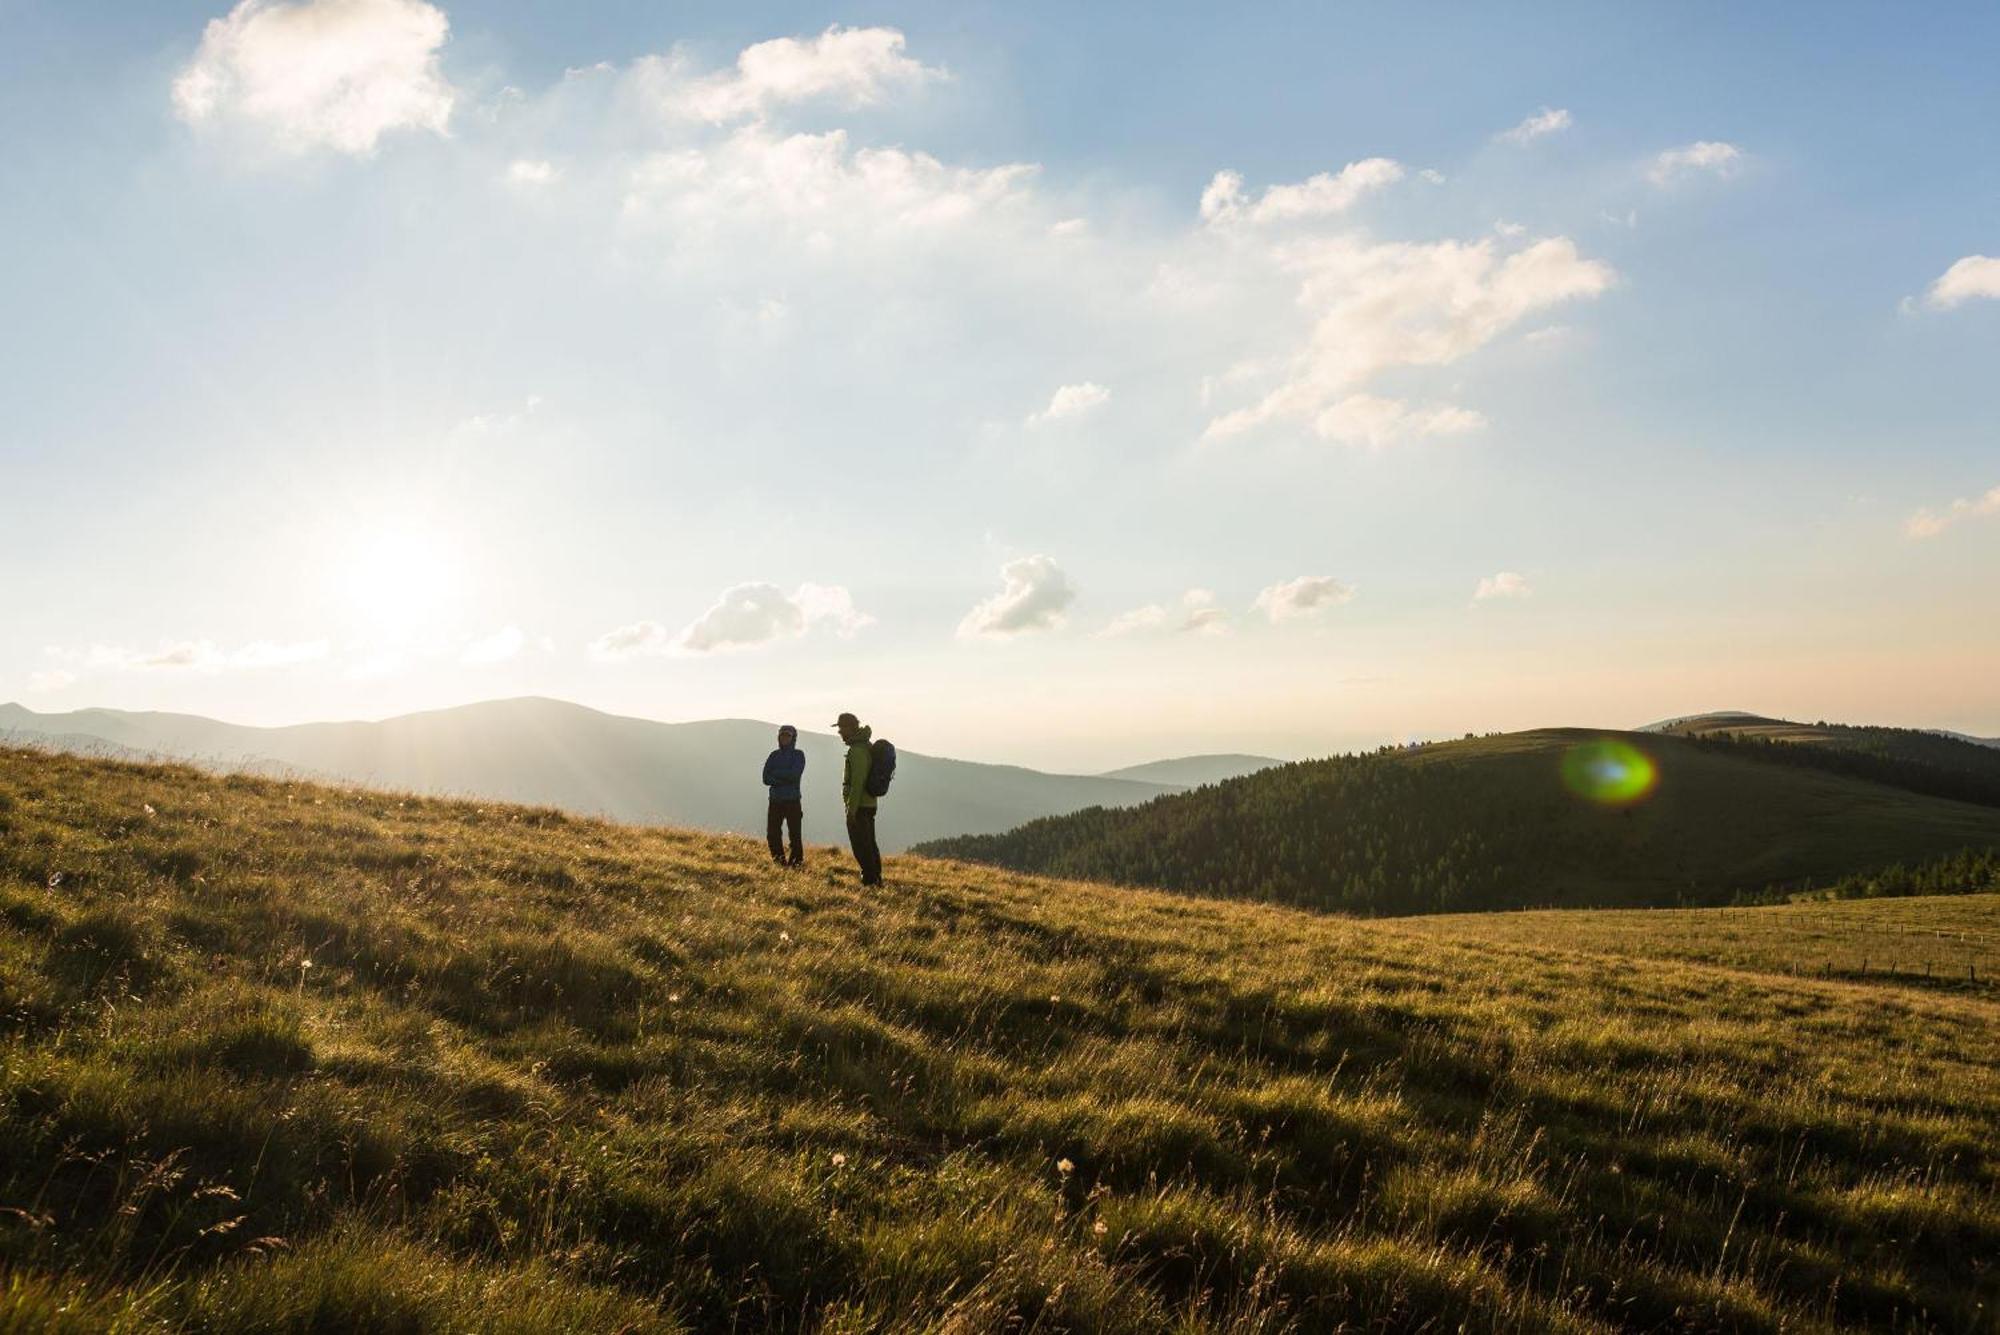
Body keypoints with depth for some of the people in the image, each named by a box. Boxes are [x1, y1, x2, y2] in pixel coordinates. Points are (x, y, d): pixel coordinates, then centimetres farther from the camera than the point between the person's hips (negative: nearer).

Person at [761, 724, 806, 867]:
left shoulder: (798, 755, 2)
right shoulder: (774, 755, 12)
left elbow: (794, 774, -14)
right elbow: (766, 778, 1)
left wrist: (776, 773, -5)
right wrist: (784, 779, -12)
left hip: (792, 801, -4)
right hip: (775, 801, 4)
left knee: (795, 834, -5)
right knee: (772, 834, 3)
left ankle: (797, 862, 3)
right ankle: (779, 861, 16)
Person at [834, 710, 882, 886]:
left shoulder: (857, 751, -17)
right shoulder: (866, 747, 15)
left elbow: (857, 782, -22)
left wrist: (851, 809, -21)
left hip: (859, 806, -10)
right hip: (869, 804, 10)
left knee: (862, 846, -6)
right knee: (869, 845, 16)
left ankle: (870, 880, -5)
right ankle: (876, 879, 22)